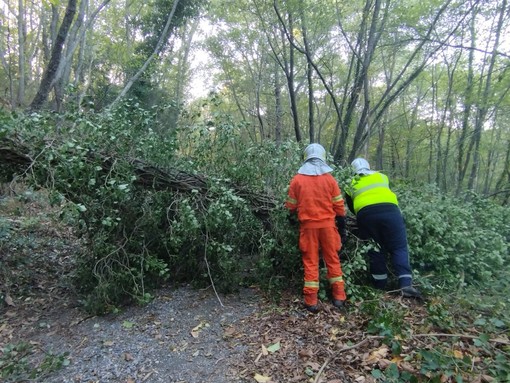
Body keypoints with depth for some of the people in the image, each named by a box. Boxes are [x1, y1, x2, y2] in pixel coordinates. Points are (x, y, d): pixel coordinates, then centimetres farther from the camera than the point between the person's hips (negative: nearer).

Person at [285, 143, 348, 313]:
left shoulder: (297, 180, -3)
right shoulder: (330, 179, -1)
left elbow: (291, 206, 2)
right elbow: (338, 205, 1)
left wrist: (294, 212, 24)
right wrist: (342, 222, 13)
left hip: (308, 225, -1)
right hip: (328, 224, 1)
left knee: (310, 262, 6)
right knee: (333, 259, 13)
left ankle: (311, 301, 9)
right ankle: (339, 297, 19)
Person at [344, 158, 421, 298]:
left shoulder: (351, 185, 26)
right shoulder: (381, 176, 29)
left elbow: (351, 207, 26)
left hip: (365, 214, 0)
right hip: (389, 210, 0)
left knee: (375, 250, 13)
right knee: (399, 248, 7)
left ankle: (380, 285, 19)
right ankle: (406, 284, -3)